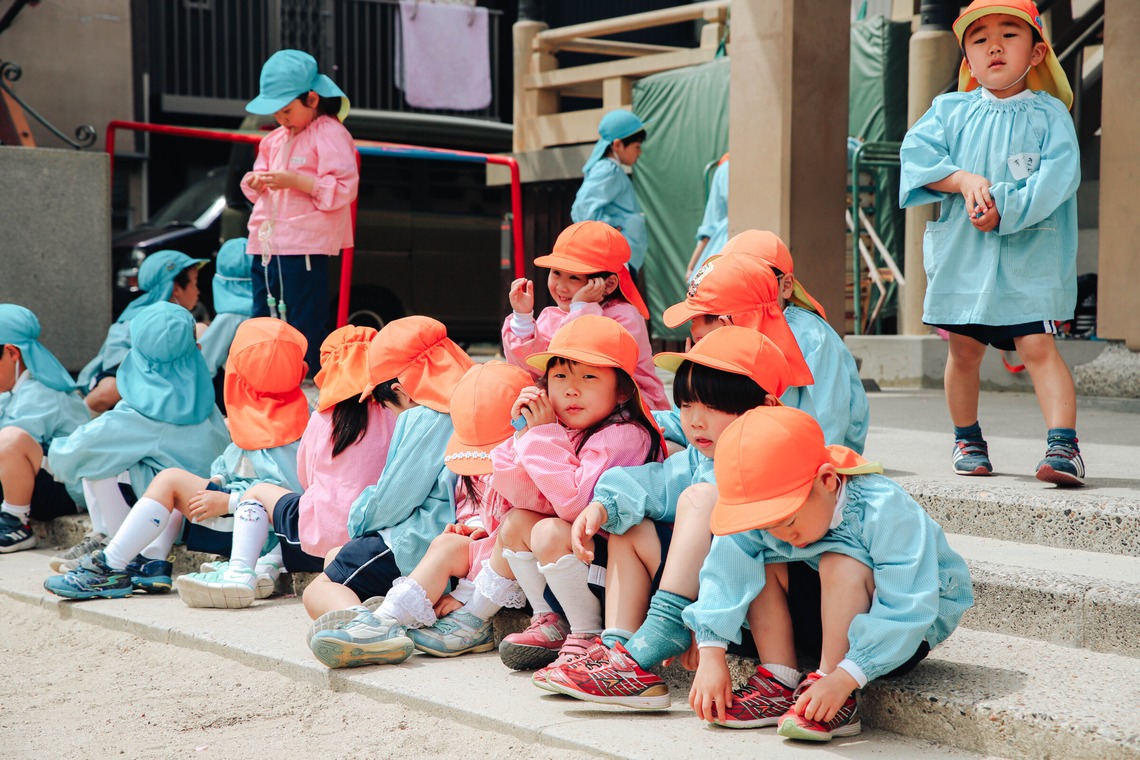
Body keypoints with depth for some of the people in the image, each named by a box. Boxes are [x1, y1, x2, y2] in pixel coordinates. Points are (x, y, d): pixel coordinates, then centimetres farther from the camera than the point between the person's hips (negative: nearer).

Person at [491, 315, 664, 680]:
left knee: (550, 533, -27)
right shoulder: (568, 431, 3)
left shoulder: (622, 436, -22)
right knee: (514, 522, 3)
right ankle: (552, 624, 11)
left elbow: (575, 503, -32)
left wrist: (545, 434, -24)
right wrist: (525, 432, -12)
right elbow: (525, 496, -1)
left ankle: (590, 637, -11)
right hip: (585, 547, 9)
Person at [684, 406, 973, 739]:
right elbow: (725, 573, -21)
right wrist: (711, 656, -31)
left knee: (840, 564, -33)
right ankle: (779, 686, -14)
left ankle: (841, 703, -26)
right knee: (763, 561, -14)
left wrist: (843, 678, -42)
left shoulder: (884, 510, -33)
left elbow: (906, 612, -36)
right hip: (829, 619, 6)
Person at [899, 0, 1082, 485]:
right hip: (962, 255, 3)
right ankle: (967, 440, 27)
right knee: (964, 349, 10)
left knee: (1037, 346, -12)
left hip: (1029, 256, -3)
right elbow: (916, 152, -2)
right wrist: (964, 179, -16)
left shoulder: (1049, 113, 1)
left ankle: (1063, 444, -14)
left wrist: (1004, 209, -19)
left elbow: (1058, 176, -11)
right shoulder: (951, 110, 9)